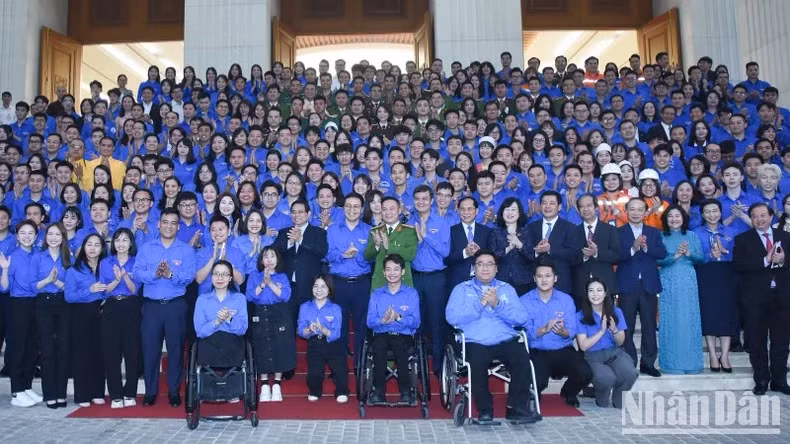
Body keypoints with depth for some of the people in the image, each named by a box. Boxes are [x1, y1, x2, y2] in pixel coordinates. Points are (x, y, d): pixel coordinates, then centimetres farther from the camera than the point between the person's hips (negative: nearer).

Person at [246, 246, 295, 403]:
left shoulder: (282, 276, 6)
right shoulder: (254, 275, 7)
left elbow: (285, 296, -9)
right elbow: (250, 296, -5)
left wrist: (270, 283, -14)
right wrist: (263, 284, -15)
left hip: (280, 316, 0)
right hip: (260, 316, 0)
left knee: (280, 349, 0)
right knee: (262, 349, 1)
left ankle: (277, 386, 10)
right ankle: (264, 386, 11)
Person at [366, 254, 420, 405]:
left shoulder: (412, 293, 10)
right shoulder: (376, 294, 15)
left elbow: (416, 323, 0)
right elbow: (370, 322, 5)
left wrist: (399, 317, -17)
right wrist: (382, 320, -16)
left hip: (404, 335, -1)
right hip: (382, 335, 1)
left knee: (399, 344, -36)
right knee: (379, 344, -34)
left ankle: (406, 391, -23)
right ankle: (378, 391, -25)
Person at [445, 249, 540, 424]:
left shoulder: (507, 288, 20)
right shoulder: (462, 289, 15)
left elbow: (521, 317, 4)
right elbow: (452, 317, -4)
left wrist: (497, 304, -10)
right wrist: (480, 304, -11)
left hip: (506, 341, 2)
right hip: (475, 343, -2)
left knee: (522, 357, -29)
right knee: (477, 362, -33)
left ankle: (517, 408, -14)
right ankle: (484, 409, -10)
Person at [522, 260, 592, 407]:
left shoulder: (566, 300, 6)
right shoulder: (524, 301, -1)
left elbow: (572, 331, -2)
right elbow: (525, 332, -11)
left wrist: (563, 332, -26)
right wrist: (544, 329, -27)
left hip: (563, 351, 2)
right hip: (537, 352, -2)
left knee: (585, 374, -24)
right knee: (538, 382, -29)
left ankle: (568, 392, 14)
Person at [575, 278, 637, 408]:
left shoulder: (616, 312, 3)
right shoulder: (580, 316, -6)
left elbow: (620, 342, 5)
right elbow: (583, 346, -8)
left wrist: (614, 330, -17)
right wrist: (602, 331, -16)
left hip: (614, 353, 3)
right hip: (592, 356, -3)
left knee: (630, 374, -29)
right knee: (606, 378, -33)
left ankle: (619, 402, 4)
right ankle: (602, 402, 5)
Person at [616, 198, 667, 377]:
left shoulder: (654, 232, 11)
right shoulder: (618, 232, 3)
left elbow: (662, 253, -3)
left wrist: (646, 247, -19)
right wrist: (633, 248, -24)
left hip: (649, 285, 2)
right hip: (627, 286, -2)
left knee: (649, 326, 6)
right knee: (626, 327, 2)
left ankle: (648, 362, 17)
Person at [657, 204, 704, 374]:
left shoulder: (692, 236, 10)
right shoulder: (661, 237, 4)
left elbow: (700, 258, 5)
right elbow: (658, 260, -6)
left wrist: (689, 253, -13)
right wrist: (675, 255, -18)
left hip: (688, 281, 2)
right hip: (668, 282, -2)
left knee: (689, 320, 2)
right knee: (670, 321, 0)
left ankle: (690, 362, 10)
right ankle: (672, 363, 6)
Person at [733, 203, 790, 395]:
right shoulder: (743, 239, 3)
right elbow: (738, 264, -11)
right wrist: (766, 260, -19)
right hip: (755, 296, -2)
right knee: (757, 340, 5)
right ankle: (761, 380, 16)